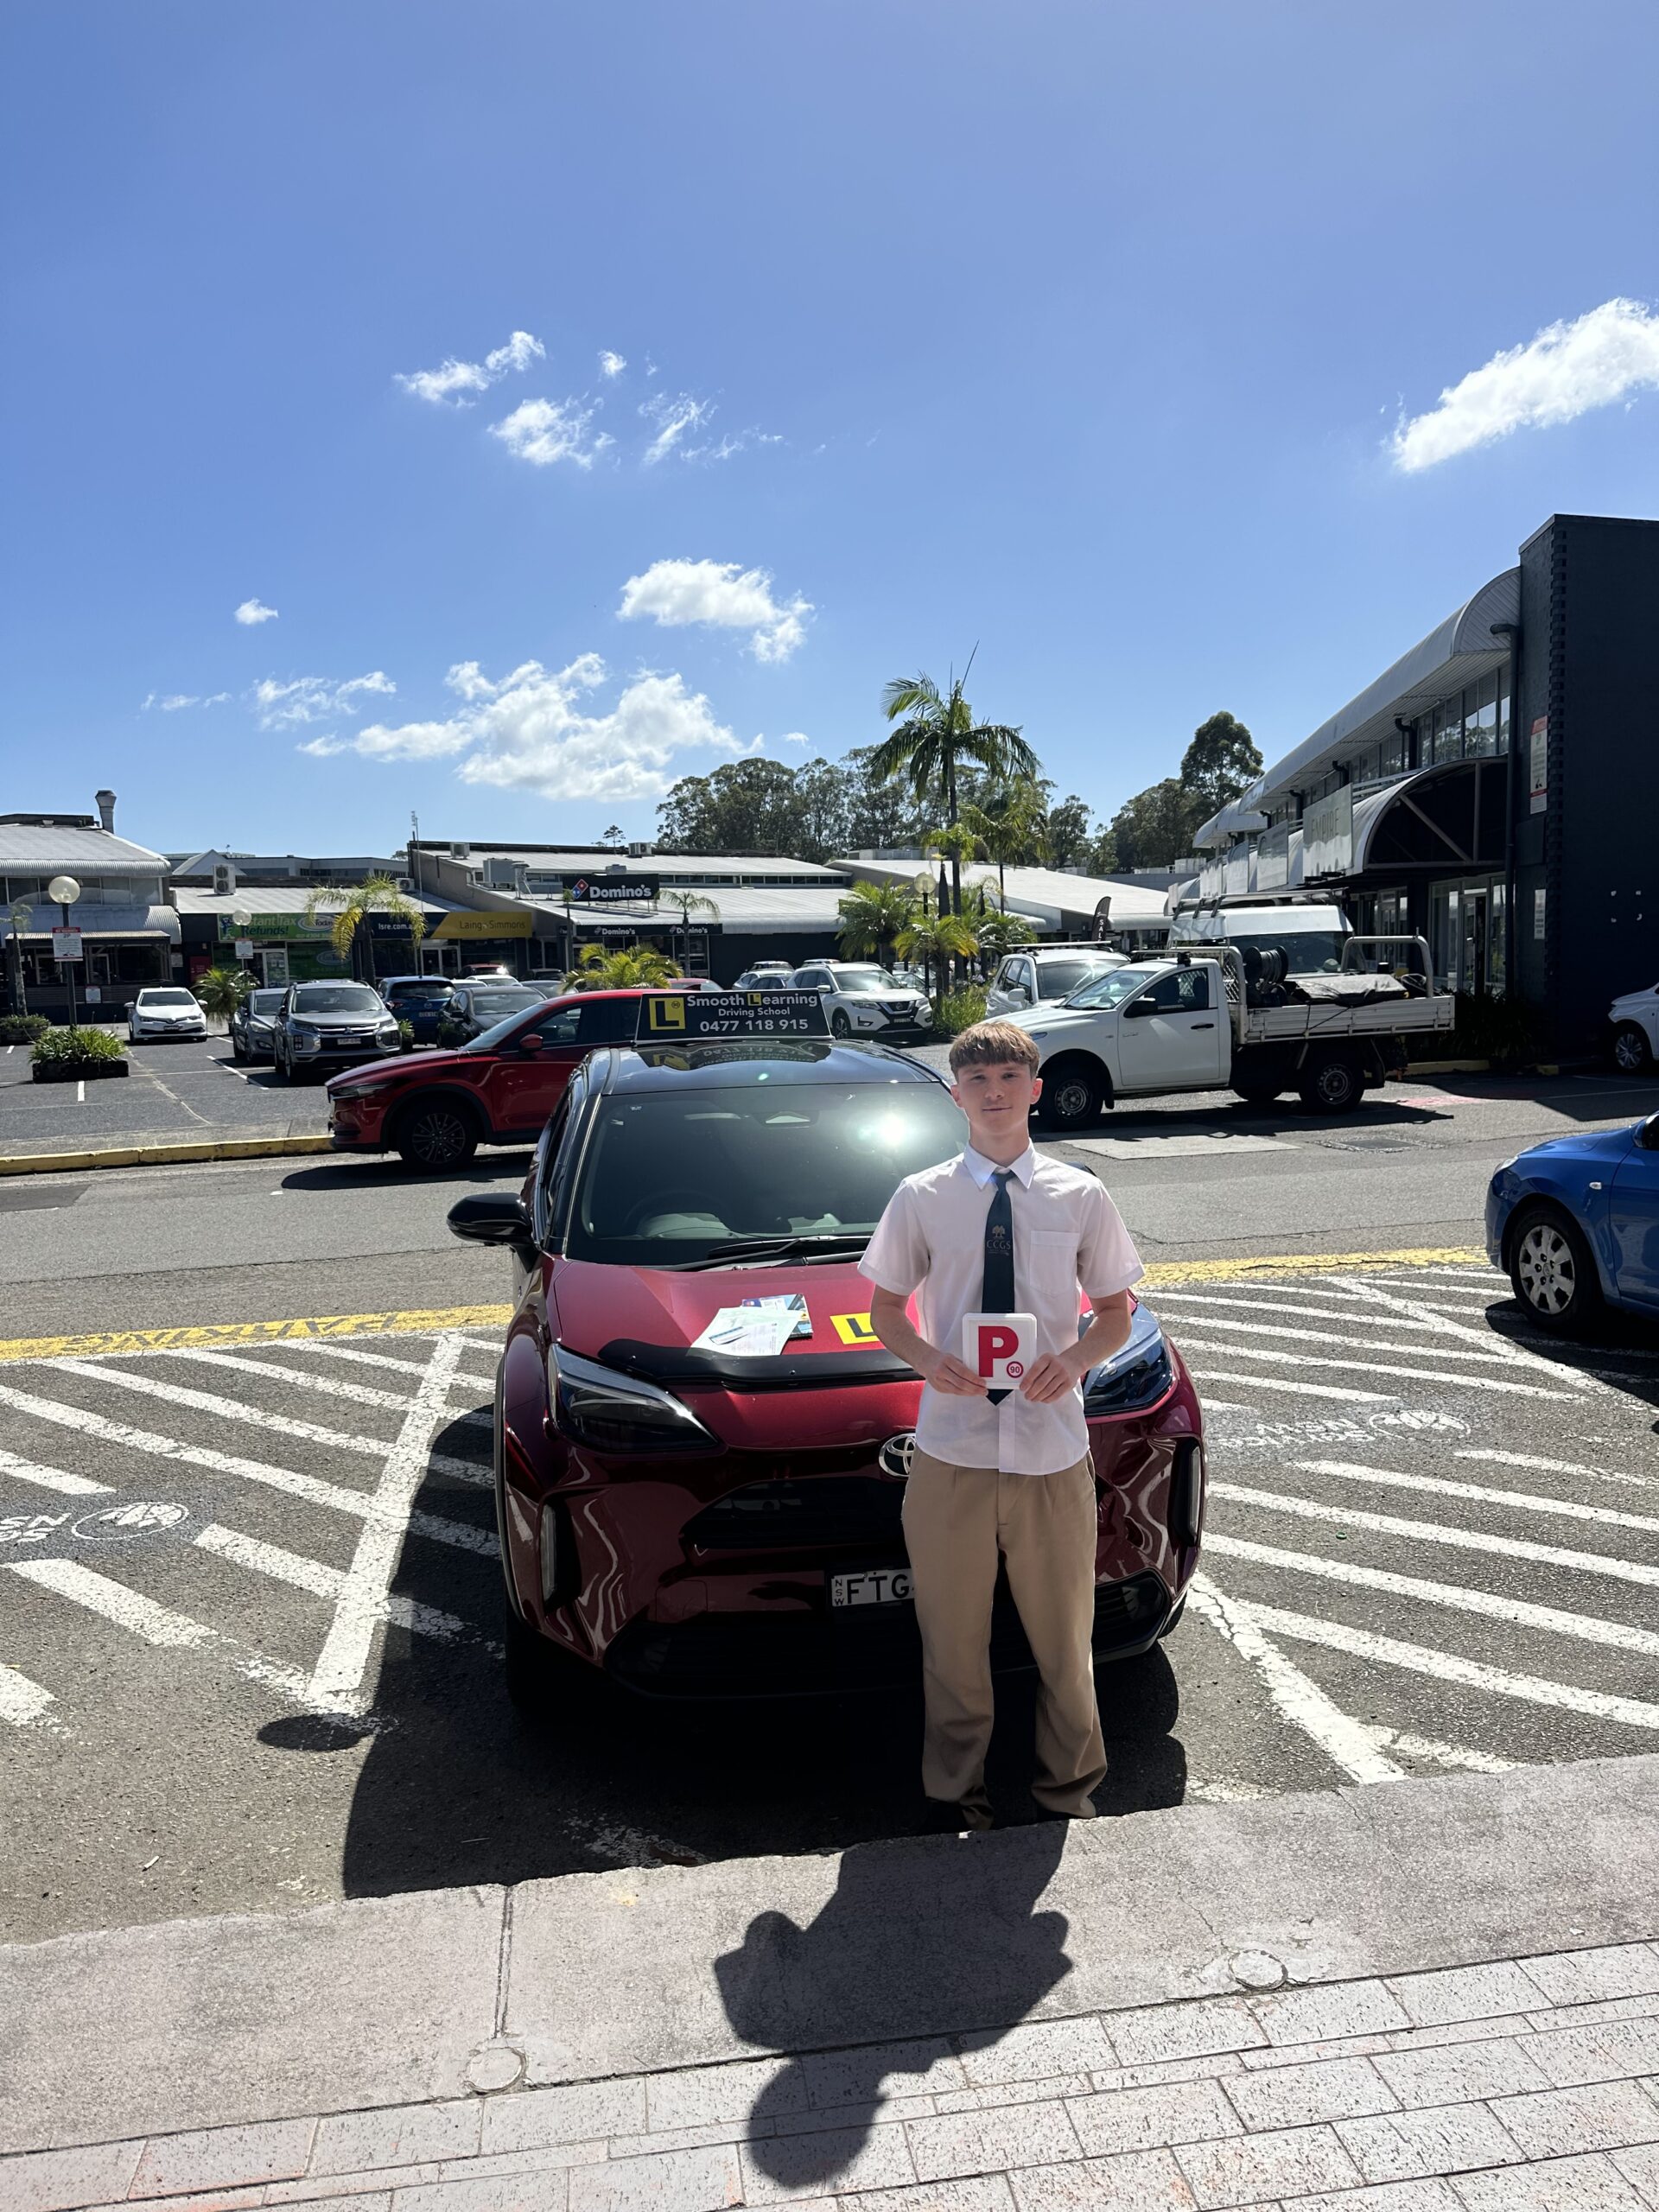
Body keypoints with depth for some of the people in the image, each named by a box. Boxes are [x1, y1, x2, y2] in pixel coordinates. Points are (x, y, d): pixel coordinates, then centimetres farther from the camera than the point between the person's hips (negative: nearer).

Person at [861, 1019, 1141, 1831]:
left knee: (1063, 1636, 16)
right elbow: (885, 1310, 7)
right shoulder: (921, 1198, -1)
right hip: (950, 1451, 0)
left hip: (1052, 1449, 1)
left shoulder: (1080, 1197, 1)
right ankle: (955, 1800, 34)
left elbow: (1116, 1313, 8)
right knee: (953, 1642, 13)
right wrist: (930, 1361, -13)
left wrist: (1075, 1359, -13)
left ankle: (1068, 1795, 39)